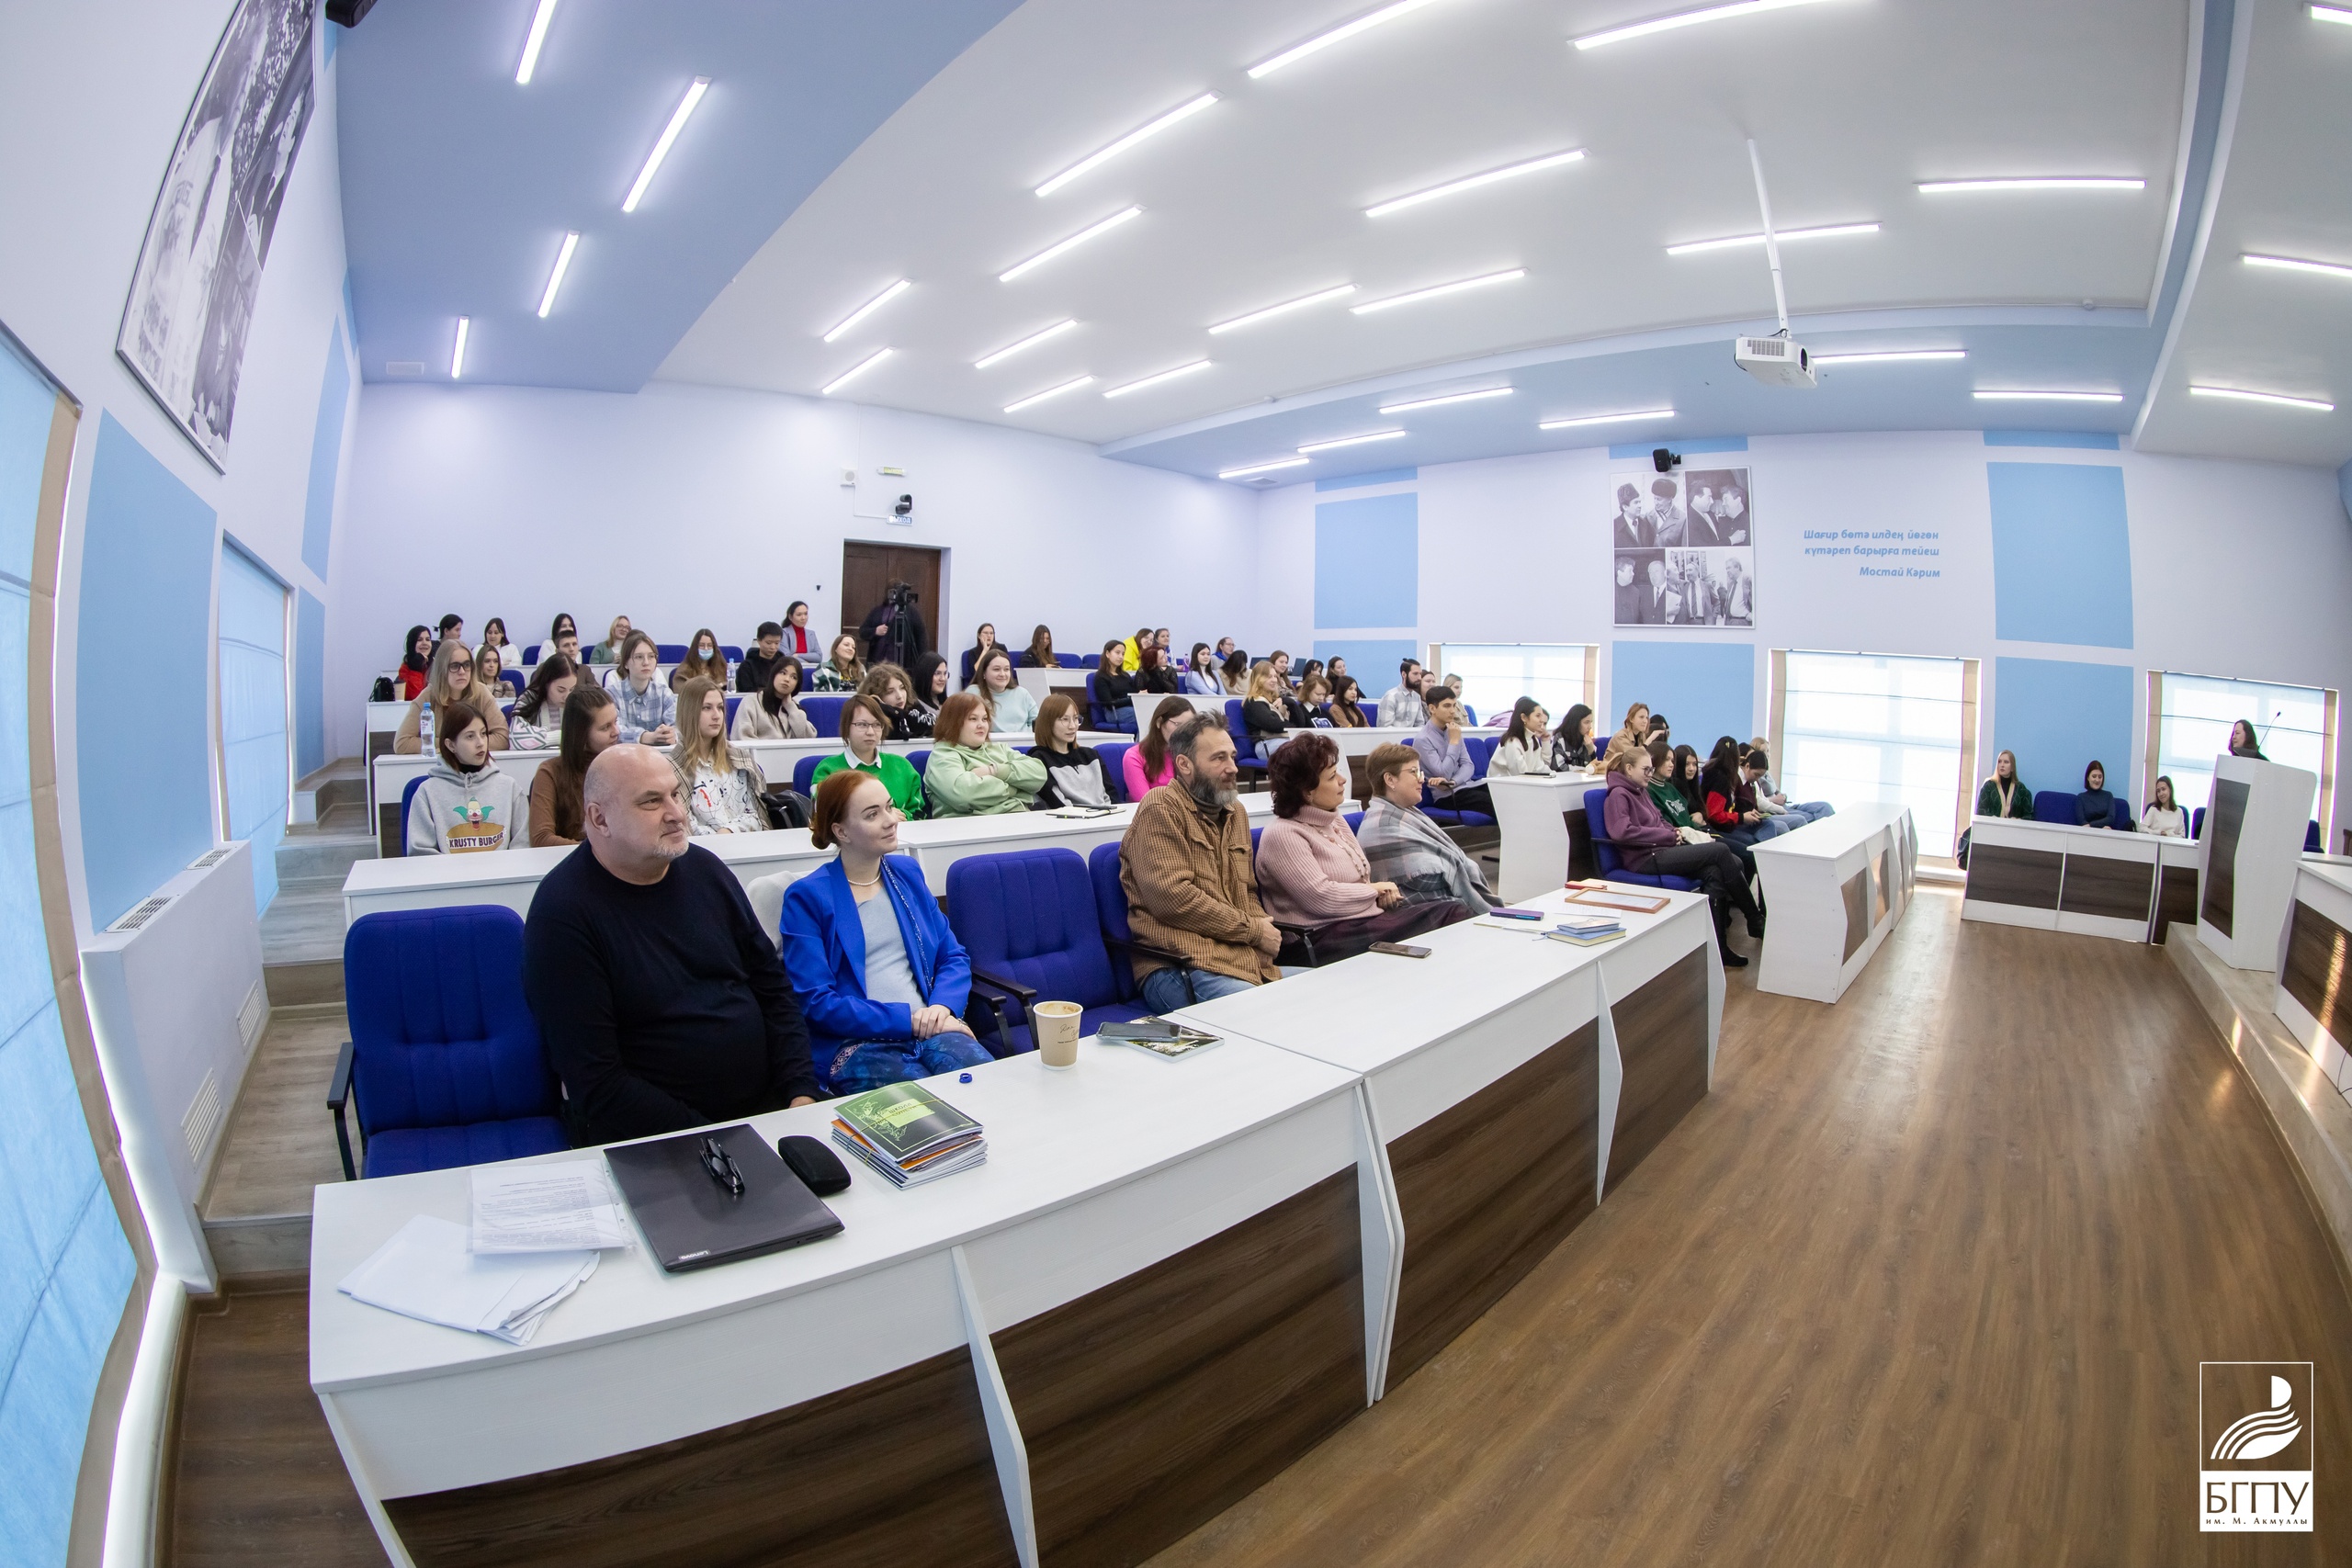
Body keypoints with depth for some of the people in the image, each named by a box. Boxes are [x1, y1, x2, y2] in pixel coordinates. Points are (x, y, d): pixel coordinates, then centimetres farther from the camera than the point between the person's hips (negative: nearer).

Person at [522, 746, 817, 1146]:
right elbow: (595, 1083, -13)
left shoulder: (704, 868, 7)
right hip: (650, 1140, -4)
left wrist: (801, 1093, -1)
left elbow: (772, 988, 11)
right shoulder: (563, 913, -11)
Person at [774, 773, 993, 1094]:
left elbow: (953, 957, 16)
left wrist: (942, 1007, -6)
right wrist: (910, 1020, -12)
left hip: (930, 1029, 4)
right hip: (856, 1042, -4)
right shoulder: (807, 897, 0)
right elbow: (815, 1002, -6)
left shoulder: (907, 872, 15)